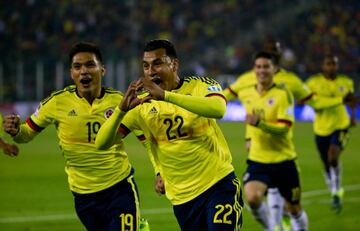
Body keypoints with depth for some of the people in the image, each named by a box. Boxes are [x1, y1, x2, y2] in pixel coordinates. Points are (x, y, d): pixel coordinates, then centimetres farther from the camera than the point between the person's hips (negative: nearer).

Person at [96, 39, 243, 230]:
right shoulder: (142, 106, 2)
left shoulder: (200, 85, -5)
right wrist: (122, 109, -23)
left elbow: (218, 109, -30)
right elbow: (102, 143, -5)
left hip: (219, 185, -3)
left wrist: (165, 95, -36)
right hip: (182, 198, 3)